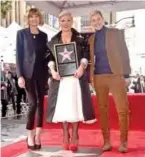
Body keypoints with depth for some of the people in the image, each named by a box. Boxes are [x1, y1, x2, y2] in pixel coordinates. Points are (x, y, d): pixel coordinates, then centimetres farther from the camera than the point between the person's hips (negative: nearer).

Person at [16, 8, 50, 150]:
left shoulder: (43, 35, 11)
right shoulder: (21, 33, 3)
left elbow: (46, 54, 15)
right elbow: (19, 55, -2)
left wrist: (49, 70, 0)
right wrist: (20, 75, -10)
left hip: (41, 73, 3)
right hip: (28, 72, -3)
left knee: (40, 103, 3)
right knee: (33, 103, -8)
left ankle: (38, 135, 11)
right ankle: (30, 136, 5)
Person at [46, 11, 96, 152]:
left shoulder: (79, 38, 8)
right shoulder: (54, 40, 11)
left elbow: (85, 55, 1)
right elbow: (50, 58, 8)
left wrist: (82, 66, -16)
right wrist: (52, 70, -9)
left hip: (76, 75, -1)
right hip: (60, 76, 1)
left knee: (75, 104, -3)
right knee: (62, 105, 0)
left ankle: (74, 137, 5)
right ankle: (65, 136, 11)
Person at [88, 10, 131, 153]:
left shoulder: (115, 33, 6)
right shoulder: (91, 39, 14)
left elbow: (124, 52, 2)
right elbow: (91, 58, 14)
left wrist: (126, 73, -7)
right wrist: (90, 77, 2)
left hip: (116, 75, -3)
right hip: (99, 77, 3)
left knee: (122, 109, -6)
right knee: (102, 110, 4)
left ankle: (123, 142, 2)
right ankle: (106, 141, 12)